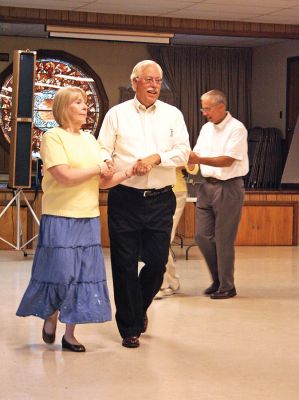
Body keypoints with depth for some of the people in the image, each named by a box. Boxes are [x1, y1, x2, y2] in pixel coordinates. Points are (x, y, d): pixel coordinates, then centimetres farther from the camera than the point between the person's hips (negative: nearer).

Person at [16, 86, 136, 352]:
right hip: (60, 218, -6)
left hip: (89, 218, 6)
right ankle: (50, 316, 24)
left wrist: (127, 174, -1)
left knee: (84, 274, 5)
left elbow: (102, 182, 13)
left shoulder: (90, 139, 14)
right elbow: (65, 177, -18)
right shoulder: (53, 137, -7)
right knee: (60, 272, -5)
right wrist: (97, 168, -8)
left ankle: (70, 333, 13)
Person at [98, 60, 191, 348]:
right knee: (125, 264, 1)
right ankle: (130, 327, 13)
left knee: (157, 262, 2)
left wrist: (156, 158, -16)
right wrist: (105, 162, -20)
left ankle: (140, 307, 32)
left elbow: (183, 152, 0)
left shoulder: (173, 114, 9)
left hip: (161, 199, 1)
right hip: (125, 198, -1)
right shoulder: (117, 114, 6)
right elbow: (103, 149, 2)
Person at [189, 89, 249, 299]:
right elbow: (196, 154, 15)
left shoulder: (237, 129, -11)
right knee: (202, 236, 6)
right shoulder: (206, 128, 13)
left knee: (224, 240, -2)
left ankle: (227, 286, 9)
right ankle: (217, 279, 22)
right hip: (207, 186, 7)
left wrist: (199, 160, -24)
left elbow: (228, 161, -18)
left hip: (228, 187, -7)